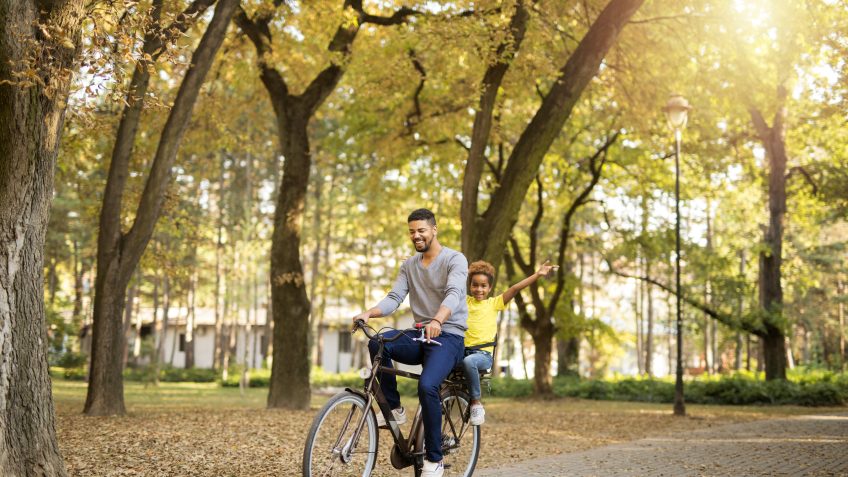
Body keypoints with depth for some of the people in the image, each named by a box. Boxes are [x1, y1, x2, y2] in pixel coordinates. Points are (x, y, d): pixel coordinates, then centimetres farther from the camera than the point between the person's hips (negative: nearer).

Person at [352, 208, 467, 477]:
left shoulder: (455, 260, -6)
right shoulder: (409, 266, 12)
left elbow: (454, 295, -24)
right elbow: (394, 298, 1)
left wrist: (437, 320, -45)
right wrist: (369, 313, -20)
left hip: (449, 336, -5)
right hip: (419, 337, 5)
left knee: (427, 386, -31)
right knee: (377, 342, -26)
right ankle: (394, 409, -10)